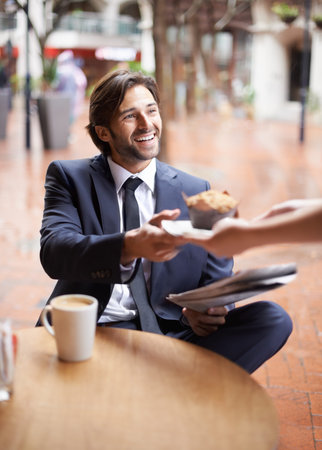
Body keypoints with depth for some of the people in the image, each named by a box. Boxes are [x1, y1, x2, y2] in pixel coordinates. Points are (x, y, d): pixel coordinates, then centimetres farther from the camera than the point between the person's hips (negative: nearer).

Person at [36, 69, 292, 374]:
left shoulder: (195, 192, 13)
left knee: (272, 319, -22)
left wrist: (203, 310, -13)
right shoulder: (69, 177, 7)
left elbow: (217, 282, 13)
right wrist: (129, 246, -33)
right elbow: (53, 252, -13)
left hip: (171, 330, 4)